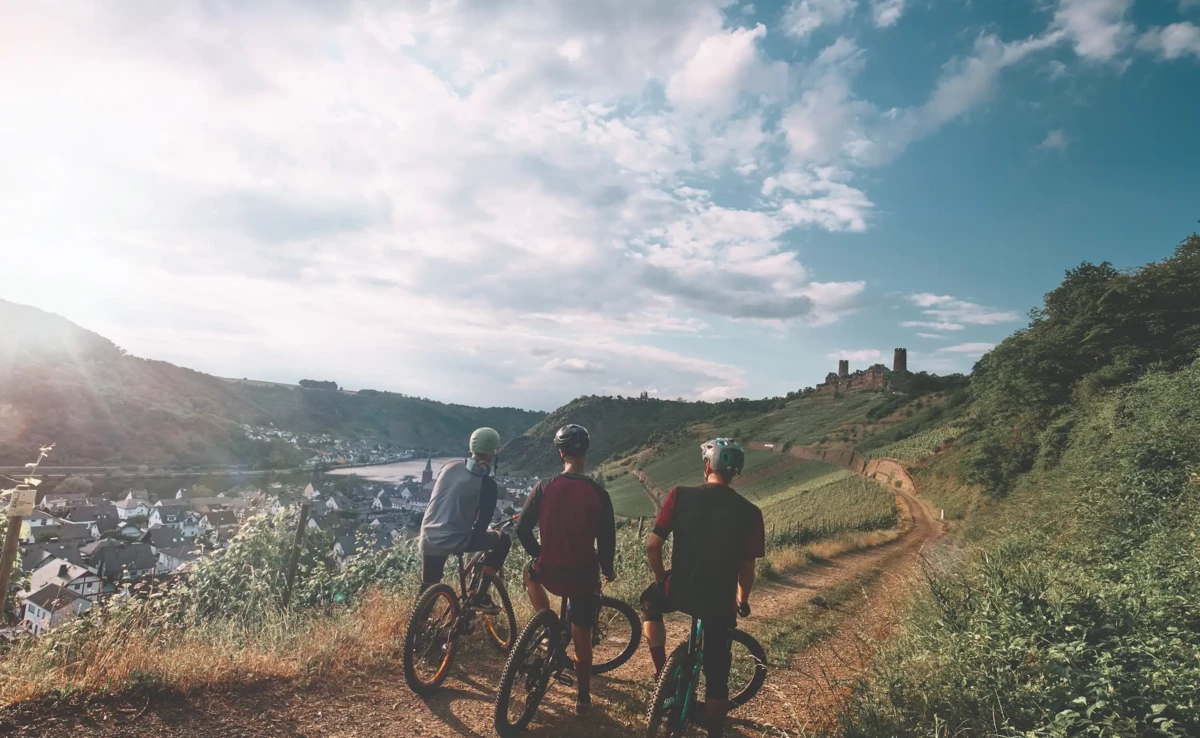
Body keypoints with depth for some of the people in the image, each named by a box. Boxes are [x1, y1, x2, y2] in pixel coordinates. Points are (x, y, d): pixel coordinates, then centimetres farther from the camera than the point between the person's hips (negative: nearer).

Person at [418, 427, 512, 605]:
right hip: (455, 541, -6)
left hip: (429, 539, 6)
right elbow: (482, 524, -5)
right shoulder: (487, 484, -8)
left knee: (427, 590, 26)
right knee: (503, 541, 12)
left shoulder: (450, 466, 8)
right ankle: (479, 595, 12)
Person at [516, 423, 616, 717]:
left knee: (531, 573, 35)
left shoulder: (545, 487, -10)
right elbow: (607, 540, -6)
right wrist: (608, 570, 14)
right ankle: (583, 697, 29)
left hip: (549, 573, 0)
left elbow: (522, 529, -5)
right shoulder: (598, 493, -11)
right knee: (582, 638, 19)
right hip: (584, 576, 0)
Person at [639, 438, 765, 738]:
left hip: (679, 592, -1)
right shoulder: (749, 512, -7)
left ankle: (661, 669, 27)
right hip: (720, 603, 1)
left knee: (650, 600, 33)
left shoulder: (680, 495, -10)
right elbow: (747, 568, -1)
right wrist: (742, 601, 19)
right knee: (716, 676, 19)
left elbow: (652, 545, -9)